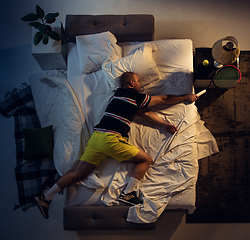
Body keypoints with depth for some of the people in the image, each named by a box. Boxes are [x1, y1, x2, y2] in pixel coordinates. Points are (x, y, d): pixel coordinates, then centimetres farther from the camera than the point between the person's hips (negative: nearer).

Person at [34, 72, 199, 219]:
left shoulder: (119, 93, 26)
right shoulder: (134, 95, 4)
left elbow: (145, 112, 25)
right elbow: (163, 100, 15)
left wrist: (163, 124, 24)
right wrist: (186, 98, 28)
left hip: (96, 136, 8)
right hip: (111, 138, -8)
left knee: (79, 172, 10)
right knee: (146, 160, 4)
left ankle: (46, 198, 12)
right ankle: (128, 193, -8)